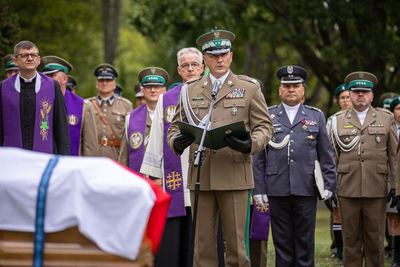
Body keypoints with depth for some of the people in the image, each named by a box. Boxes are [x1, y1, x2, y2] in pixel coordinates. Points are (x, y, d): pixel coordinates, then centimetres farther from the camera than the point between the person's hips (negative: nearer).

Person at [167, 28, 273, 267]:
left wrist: (250, 145, -17)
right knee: (203, 245, 4)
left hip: (235, 176, -2)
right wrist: (176, 143, -9)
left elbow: (264, 127, 4)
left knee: (236, 243, -3)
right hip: (200, 176, 2)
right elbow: (175, 127, 15)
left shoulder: (250, 88, 8)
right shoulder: (190, 90, 15)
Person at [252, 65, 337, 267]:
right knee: (282, 244, 4)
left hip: (306, 190, 0)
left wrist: (329, 185, 2)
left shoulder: (316, 116, 11)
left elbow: (326, 156, 11)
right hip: (277, 192, 0)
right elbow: (258, 157, 7)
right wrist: (258, 189, 1)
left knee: (305, 244, 2)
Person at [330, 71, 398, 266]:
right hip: (347, 190, 0)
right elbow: (332, 157, 12)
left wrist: (396, 187, 2)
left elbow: (394, 155, 8)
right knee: (351, 241, 3)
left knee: (375, 241, 3)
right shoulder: (338, 121, 10)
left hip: (376, 191, 0)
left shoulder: (386, 118, 9)